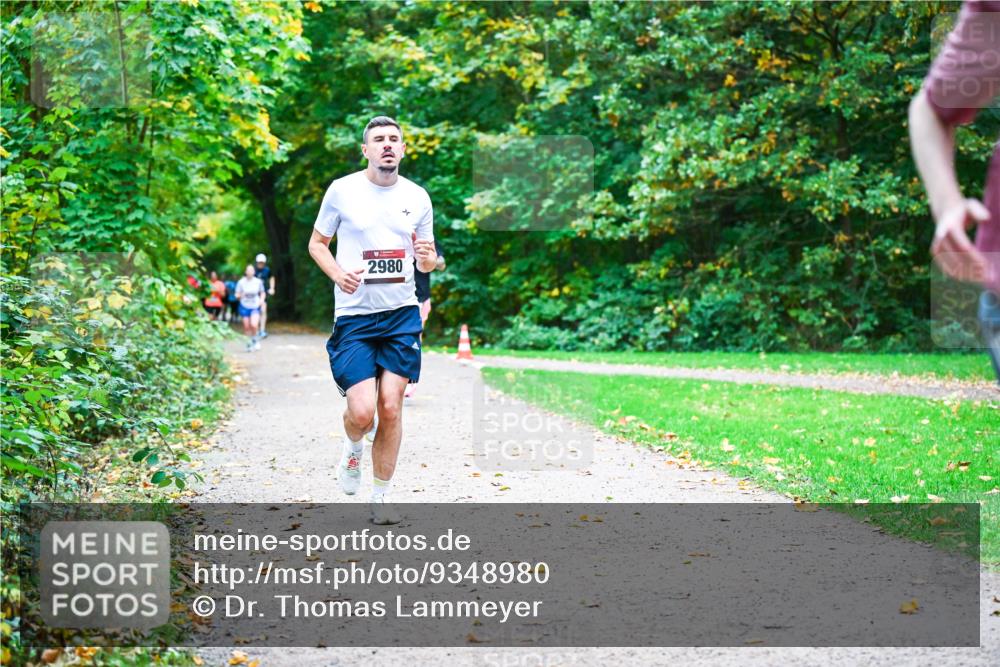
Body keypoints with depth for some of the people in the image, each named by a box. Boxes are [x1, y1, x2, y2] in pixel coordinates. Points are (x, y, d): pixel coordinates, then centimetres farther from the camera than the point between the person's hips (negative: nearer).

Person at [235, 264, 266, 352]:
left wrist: (262, 299, -11)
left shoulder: (258, 282, -5)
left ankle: (255, 340, 9)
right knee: (246, 327, 4)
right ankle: (249, 343, 23)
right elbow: (237, 294, -2)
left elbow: (263, 293, 8)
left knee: (254, 325, -18)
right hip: (244, 307, 1)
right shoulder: (241, 282, -7)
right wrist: (239, 296, -25)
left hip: (255, 307, -1)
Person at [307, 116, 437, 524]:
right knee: (362, 411, -12)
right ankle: (353, 448, 25)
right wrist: (338, 275, -11)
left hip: (402, 314, 2)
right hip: (353, 317, -2)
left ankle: (381, 498, 12)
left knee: (391, 407, -3)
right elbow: (317, 243, 8)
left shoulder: (417, 197, 7)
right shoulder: (342, 190, -1)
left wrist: (428, 257, -9)